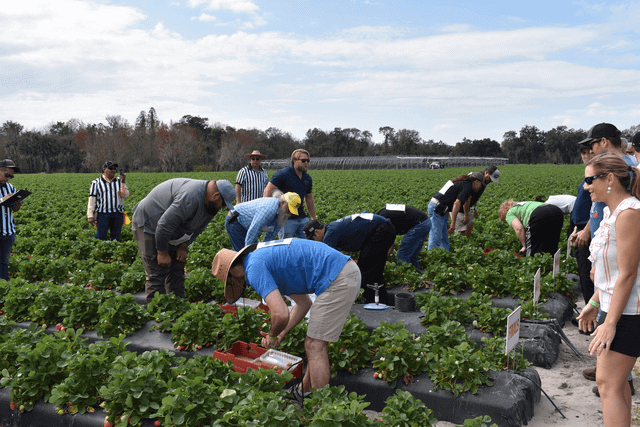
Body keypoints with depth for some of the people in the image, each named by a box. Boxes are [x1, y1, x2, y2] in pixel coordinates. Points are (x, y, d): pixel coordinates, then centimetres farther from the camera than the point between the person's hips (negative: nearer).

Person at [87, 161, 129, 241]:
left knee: (116, 238, 7)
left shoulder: (119, 181, 13)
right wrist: (90, 216, -1)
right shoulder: (96, 182, 9)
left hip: (117, 214, 2)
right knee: (100, 237, -8)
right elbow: (92, 199, 5)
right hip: (103, 214, -2)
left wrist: (123, 182, -10)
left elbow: (125, 195, 0)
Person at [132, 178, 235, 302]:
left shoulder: (210, 203, -3)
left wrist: (183, 247, -3)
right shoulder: (190, 198, -35)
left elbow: (196, 229, 8)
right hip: (148, 224, -9)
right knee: (157, 273, -12)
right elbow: (165, 225, -32)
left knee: (176, 269, 7)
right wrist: (163, 253, -23)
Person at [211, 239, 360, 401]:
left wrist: (272, 335, 3)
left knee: (315, 347, -1)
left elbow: (281, 314, -19)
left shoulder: (254, 269, -8)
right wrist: (280, 335, 22)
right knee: (317, 343, 21)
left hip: (337, 280, -10)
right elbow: (304, 303, 26)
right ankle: (304, 392, 36)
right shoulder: (268, 257, 23)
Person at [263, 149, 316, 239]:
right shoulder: (283, 174, -9)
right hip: (286, 219, -6)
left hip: (302, 218, 7)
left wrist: (313, 219, 23)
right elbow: (267, 191, -11)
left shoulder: (307, 178, 12)